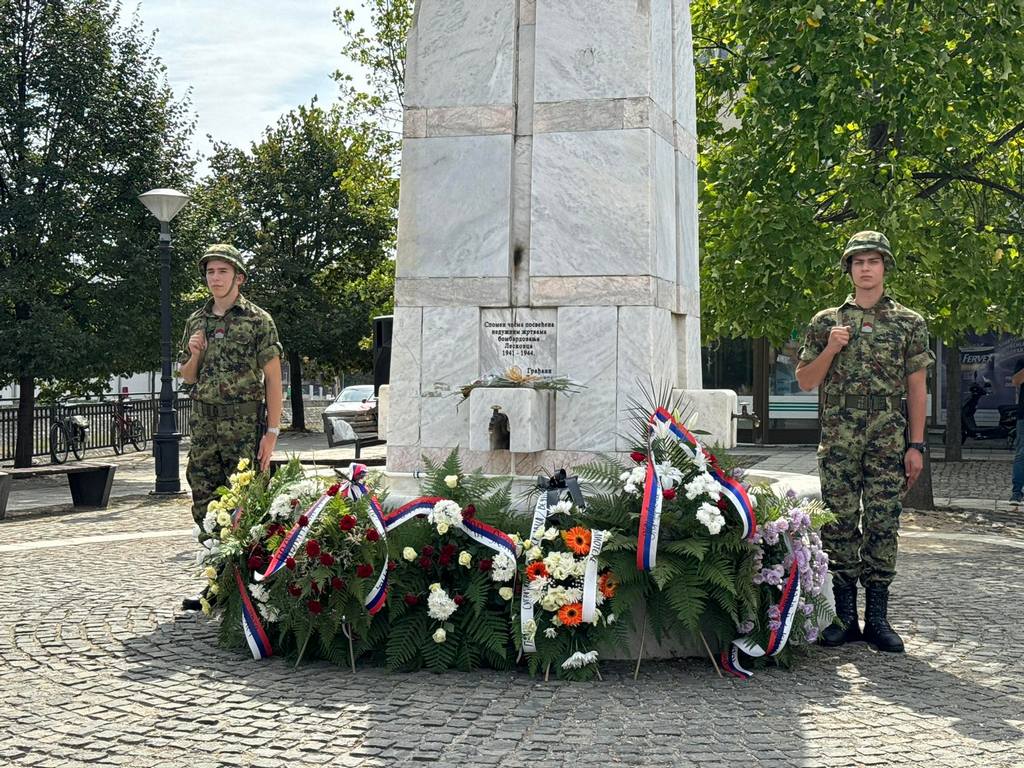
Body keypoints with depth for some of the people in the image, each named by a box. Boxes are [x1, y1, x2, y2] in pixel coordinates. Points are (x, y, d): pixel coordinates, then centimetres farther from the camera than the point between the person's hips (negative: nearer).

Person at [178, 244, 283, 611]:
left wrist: (272, 432, -10)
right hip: (204, 426, 6)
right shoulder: (196, 321, 14)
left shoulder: (258, 320, -2)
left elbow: (273, 378, -4)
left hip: (244, 427, -6)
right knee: (205, 505, 7)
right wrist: (194, 355, -2)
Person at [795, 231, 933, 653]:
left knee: (882, 526, 0)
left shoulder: (910, 323, 9)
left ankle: (877, 618, 8)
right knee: (839, 524, 0)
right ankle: (845, 616, 8)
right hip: (838, 439, 1)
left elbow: (917, 388, 7)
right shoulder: (826, 321, 11)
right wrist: (830, 349, -5)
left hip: (889, 440, 0)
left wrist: (917, 445, 1)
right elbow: (805, 381, 12)